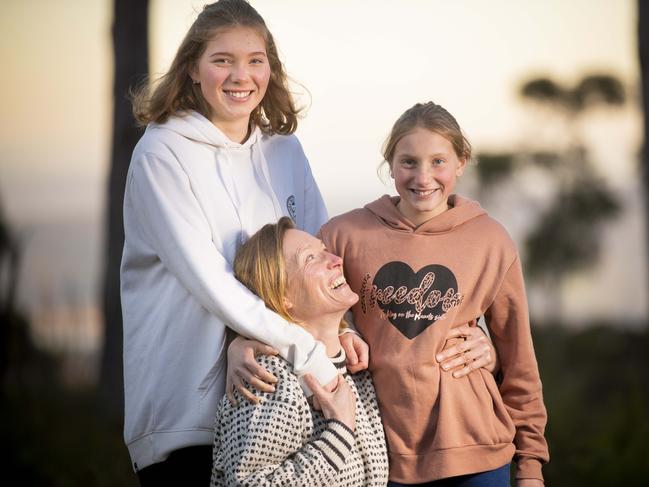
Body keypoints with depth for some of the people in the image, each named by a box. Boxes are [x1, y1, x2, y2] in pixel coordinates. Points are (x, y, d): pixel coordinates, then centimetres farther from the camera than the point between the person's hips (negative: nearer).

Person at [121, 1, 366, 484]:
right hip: (186, 406, -5)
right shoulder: (164, 153, -8)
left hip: (277, 398, 5)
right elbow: (209, 280, -17)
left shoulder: (283, 148, 10)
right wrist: (309, 354, -22)